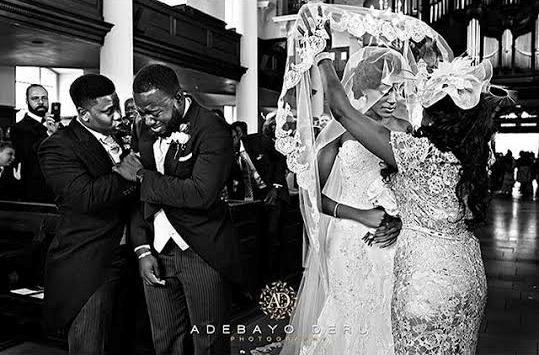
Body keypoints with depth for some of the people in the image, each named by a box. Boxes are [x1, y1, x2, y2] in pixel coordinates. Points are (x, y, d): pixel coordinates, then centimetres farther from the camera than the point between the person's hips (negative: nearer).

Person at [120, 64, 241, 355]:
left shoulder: (212, 129, -13)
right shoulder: (148, 132, 8)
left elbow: (201, 194, -26)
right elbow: (140, 196, 11)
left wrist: (142, 176, -16)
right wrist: (142, 248, 1)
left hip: (202, 253, -5)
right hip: (157, 252, 6)